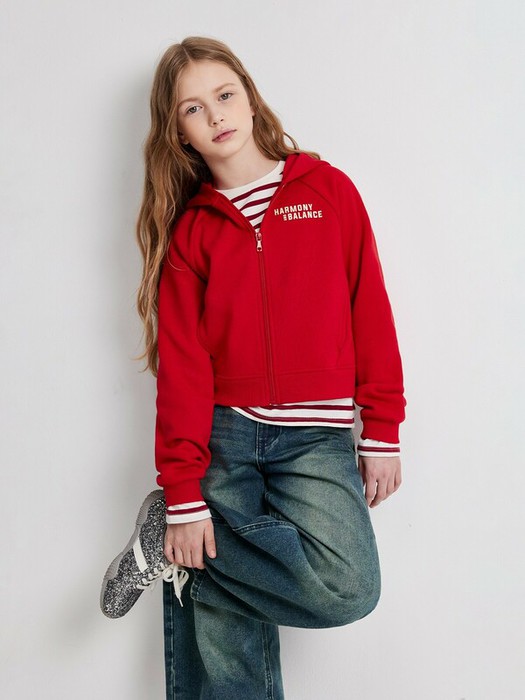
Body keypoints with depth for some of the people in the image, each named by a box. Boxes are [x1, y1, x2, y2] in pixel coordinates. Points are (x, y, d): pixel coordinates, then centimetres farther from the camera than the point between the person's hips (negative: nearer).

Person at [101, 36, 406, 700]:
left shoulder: (328, 190, 6)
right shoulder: (188, 227, 5)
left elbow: (370, 313, 6)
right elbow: (181, 363, -1)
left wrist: (382, 430, 1)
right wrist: (183, 493, -7)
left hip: (315, 437, 1)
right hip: (222, 435, 0)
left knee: (348, 586, -19)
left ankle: (170, 541, -3)